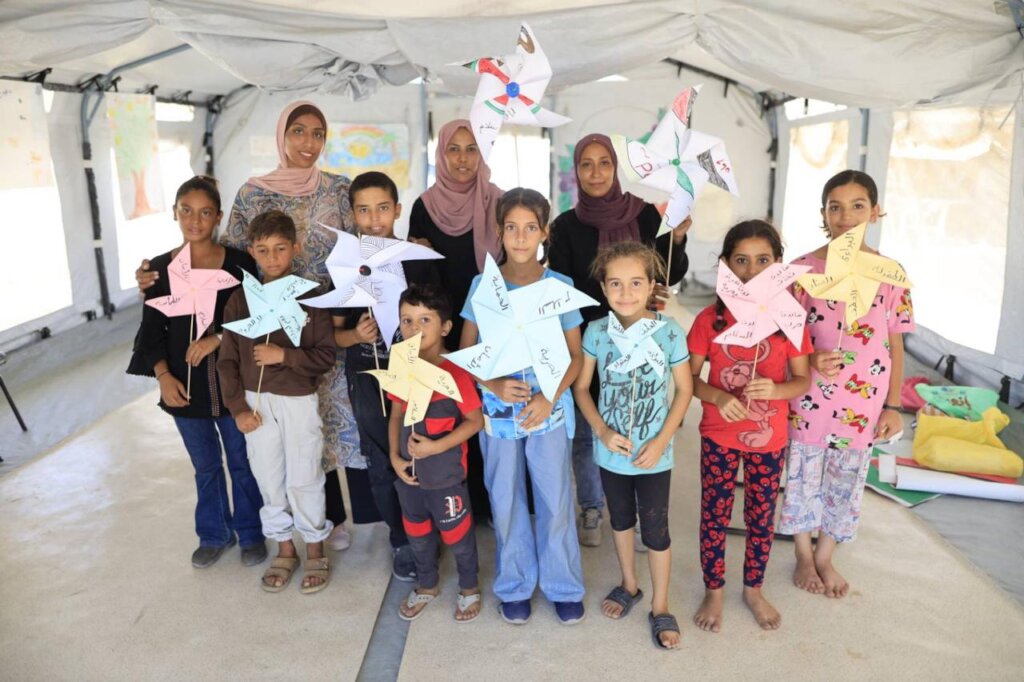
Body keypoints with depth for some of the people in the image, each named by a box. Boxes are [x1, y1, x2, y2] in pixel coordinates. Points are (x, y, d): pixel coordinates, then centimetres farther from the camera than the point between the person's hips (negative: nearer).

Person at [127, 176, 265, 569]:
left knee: (242, 462, 11)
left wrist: (218, 338, -19)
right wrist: (163, 376, -8)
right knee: (206, 466, 17)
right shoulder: (160, 268, 1)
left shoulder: (239, 263, -6)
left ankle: (250, 533, 30)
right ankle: (214, 534, 35)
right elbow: (153, 330, 4)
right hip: (186, 386, 2)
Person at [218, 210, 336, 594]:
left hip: (299, 401, -3)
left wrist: (283, 355, -21)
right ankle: (285, 550, 31)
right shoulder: (241, 300, -1)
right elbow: (228, 360, 2)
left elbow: (326, 355, -10)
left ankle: (315, 551, 26)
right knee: (269, 480, 13)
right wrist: (238, 408, -3)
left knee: (304, 480, 7)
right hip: (256, 402, 3)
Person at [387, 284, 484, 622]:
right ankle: (427, 586, 48)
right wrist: (394, 456, -4)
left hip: (446, 477, -5)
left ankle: (469, 588, 40)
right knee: (417, 534, 24)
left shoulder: (455, 373, -20)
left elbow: (475, 420, -17)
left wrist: (436, 446, -23)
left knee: (457, 535, 15)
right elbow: (396, 416, 7)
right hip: (409, 474, 6)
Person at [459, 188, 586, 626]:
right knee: (505, 501, 10)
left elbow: (575, 355, 1)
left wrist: (549, 398, -14)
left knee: (556, 499, 6)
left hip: (549, 408, 0)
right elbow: (465, 352, 1)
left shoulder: (560, 286, -2)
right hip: (497, 409, 1)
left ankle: (563, 586, 26)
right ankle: (514, 586, 29)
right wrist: (494, 384, -17)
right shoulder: (483, 285, -2)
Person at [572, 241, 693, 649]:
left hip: (653, 453, -2)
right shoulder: (596, 332, -11)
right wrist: (602, 431, -15)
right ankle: (629, 585, 45)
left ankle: (660, 607, 30)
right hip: (611, 450, 2)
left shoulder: (669, 332, -15)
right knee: (620, 519, 22)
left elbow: (684, 390, -7)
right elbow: (580, 387, -2)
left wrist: (661, 441, -14)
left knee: (655, 529, 9)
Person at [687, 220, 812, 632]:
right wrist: (717, 396, -23)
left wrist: (776, 389, -22)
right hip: (719, 436, -1)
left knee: (762, 518, 15)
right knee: (714, 516, 10)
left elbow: (804, 380, -1)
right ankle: (714, 591, 30)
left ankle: (754, 590, 38)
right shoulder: (710, 319, -9)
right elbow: (689, 377, -3)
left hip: (770, 439, 1)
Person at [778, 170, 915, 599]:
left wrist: (893, 406, 1)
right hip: (809, 398, -1)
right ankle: (804, 557, 34)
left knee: (846, 482, 14)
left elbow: (895, 345, 3)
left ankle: (825, 557, 36)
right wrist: (811, 360, -21)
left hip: (863, 403, 1)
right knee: (804, 476, 12)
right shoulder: (803, 269, -6)